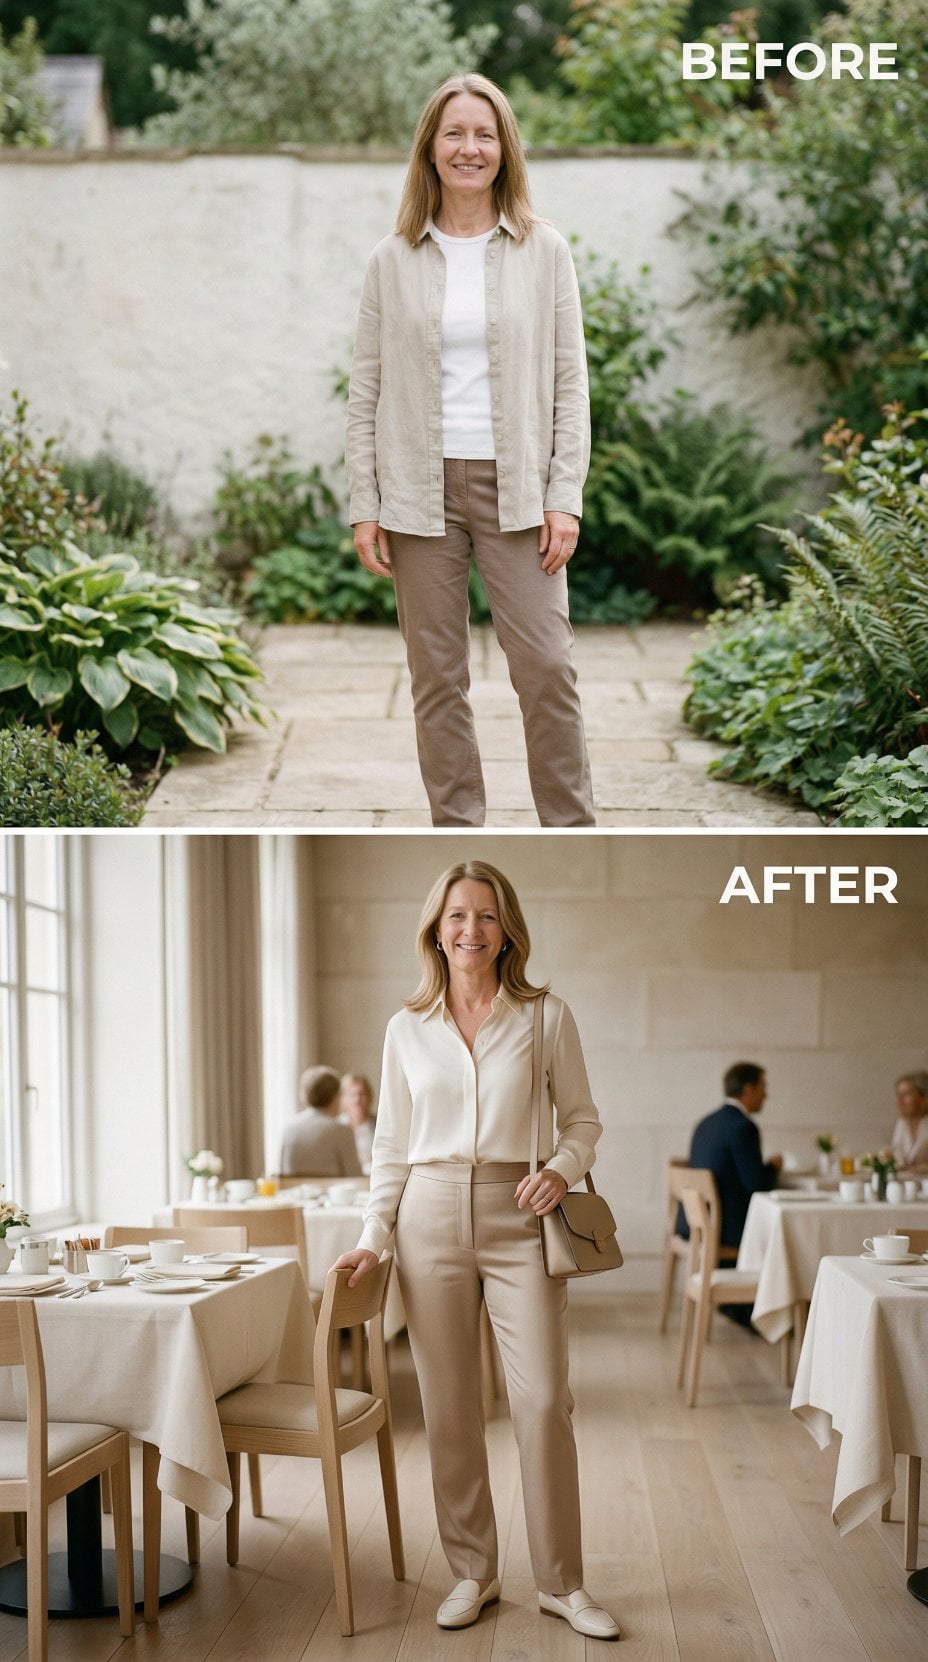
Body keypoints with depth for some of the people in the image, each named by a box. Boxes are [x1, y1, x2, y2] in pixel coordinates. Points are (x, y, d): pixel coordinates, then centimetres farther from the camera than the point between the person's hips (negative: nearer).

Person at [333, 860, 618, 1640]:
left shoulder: (546, 1017, 2)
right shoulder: (408, 1028, 7)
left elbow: (582, 1120, 7)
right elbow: (391, 1145, 11)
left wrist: (563, 1169, -13)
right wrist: (372, 1238, 3)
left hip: (517, 1220, -2)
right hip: (431, 1217, 2)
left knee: (544, 1401, -6)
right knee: (449, 1408, 5)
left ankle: (562, 1583, 6)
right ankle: (473, 1572, 18)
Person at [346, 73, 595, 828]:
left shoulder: (544, 251, 4)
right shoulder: (394, 260, 5)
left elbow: (570, 382, 3)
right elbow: (366, 389, 6)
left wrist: (565, 497, -5)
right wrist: (363, 506, -1)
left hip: (515, 485, -1)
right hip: (421, 489, 1)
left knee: (546, 665, -5)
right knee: (437, 675, 5)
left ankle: (572, 834, 8)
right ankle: (457, 835, 14)